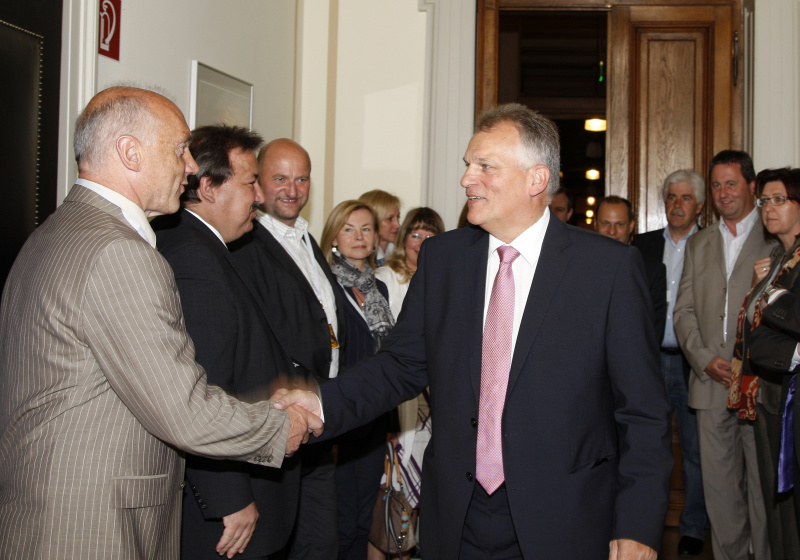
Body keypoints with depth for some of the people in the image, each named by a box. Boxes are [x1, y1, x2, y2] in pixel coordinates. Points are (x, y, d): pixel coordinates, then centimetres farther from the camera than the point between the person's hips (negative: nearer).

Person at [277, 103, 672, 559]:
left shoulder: (613, 266, -8)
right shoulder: (440, 257, 4)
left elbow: (643, 413, -7)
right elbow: (403, 364, 8)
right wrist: (325, 405, -8)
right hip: (456, 522, 4)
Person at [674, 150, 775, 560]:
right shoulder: (698, 245, 17)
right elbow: (683, 311, 13)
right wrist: (704, 358, -3)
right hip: (711, 383, 4)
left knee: (765, 484, 0)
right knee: (718, 484, 8)